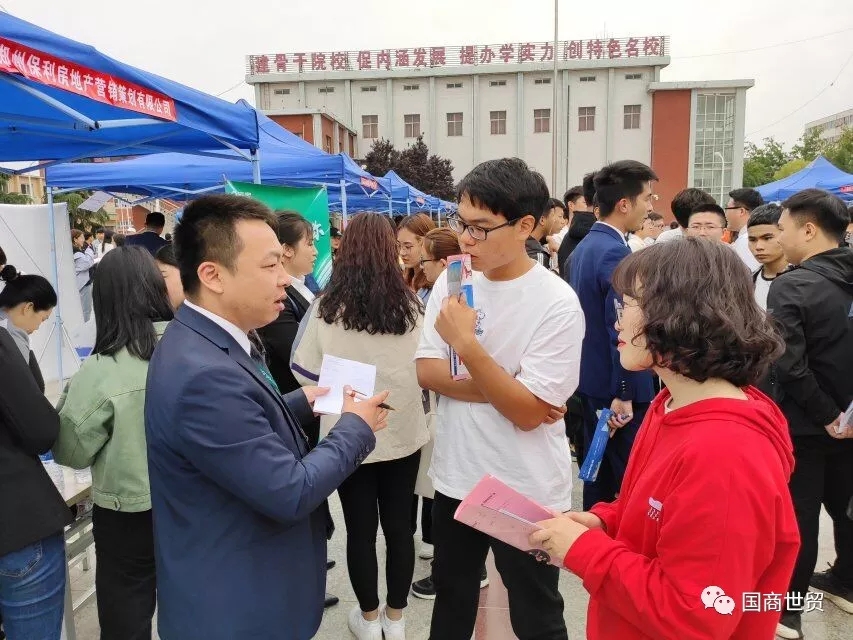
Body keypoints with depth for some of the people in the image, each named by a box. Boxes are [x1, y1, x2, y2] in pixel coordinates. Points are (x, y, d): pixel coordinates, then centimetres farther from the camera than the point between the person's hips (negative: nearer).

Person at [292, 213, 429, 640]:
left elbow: (306, 373, -5)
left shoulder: (326, 308, -14)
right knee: (399, 526, 15)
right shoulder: (411, 307, -9)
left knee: (360, 530, 13)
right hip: (403, 433, 2)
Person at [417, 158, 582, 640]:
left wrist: (466, 345, -30)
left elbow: (528, 412, -21)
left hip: (528, 493, -5)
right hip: (456, 477, 5)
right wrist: (501, 390, -18)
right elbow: (427, 372, -5)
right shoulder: (452, 281, -3)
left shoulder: (557, 303, -19)